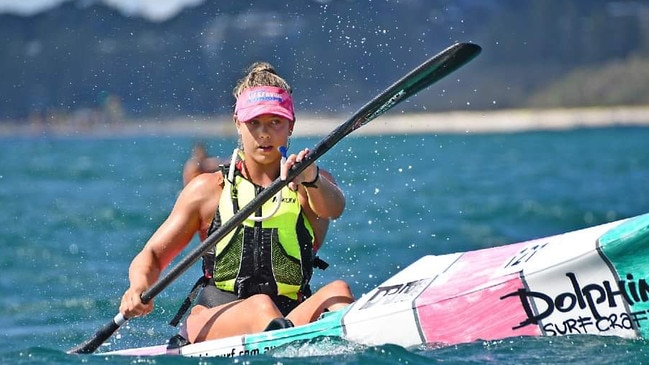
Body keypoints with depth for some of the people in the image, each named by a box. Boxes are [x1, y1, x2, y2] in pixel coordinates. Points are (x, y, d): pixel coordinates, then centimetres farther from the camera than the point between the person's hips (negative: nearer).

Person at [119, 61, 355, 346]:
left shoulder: (315, 183, 12)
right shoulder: (209, 188, 13)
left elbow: (333, 208, -13)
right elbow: (153, 255, 11)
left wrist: (311, 179, -38)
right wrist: (139, 286, -14)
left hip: (290, 321, 1)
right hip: (213, 320, -1)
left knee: (337, 291, -29)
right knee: (260, 305, -34)